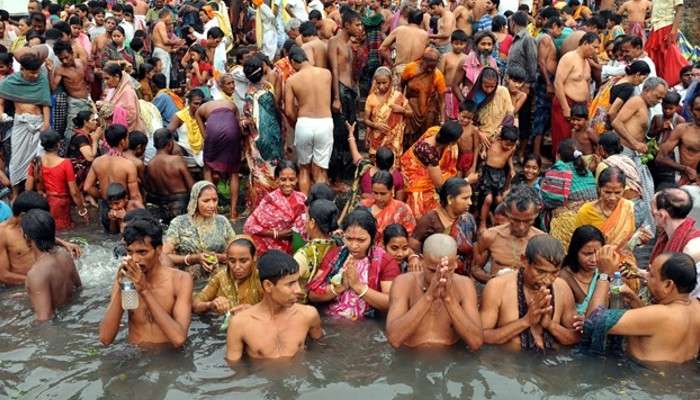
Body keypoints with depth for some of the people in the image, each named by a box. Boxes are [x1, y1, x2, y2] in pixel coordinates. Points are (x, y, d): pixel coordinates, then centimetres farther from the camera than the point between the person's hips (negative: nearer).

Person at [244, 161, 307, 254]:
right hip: (270, 249, -3)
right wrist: (276, 234, -15)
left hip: (291, 248, 4)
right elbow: (249, 226, -14)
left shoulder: (301, 199, -2)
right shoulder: (271, 200, -14)